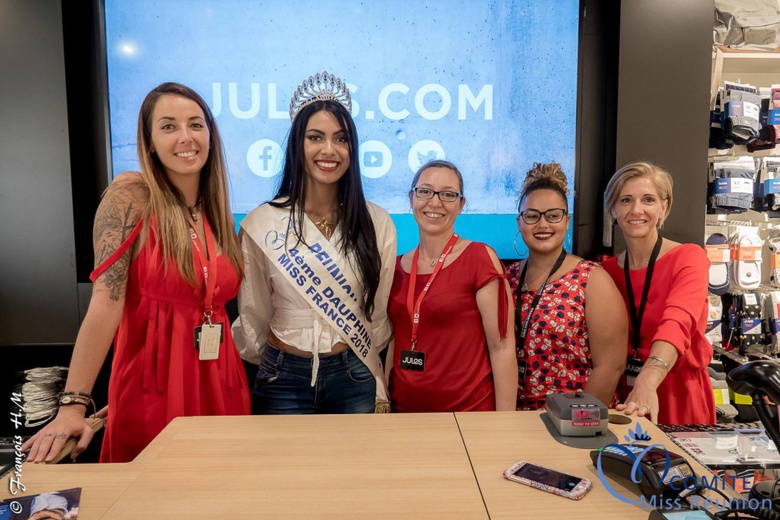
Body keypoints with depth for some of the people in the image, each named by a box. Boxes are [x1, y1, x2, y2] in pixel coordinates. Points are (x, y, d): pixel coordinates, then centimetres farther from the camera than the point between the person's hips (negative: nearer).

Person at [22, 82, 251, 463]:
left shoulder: (217, 208, 7)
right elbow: (106, 302, -16)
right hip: (152, 385, -5)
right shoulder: (130, 196, -9)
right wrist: (73, 405, -20)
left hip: (219, 382, 5)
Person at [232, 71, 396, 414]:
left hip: (354, 378, 1)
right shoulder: (261, 225, -9)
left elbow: (379, 315, 3)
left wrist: (380, 392, 7)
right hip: (284, 379, -1)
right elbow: (253, 318, 1)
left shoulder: (377, 223, -5)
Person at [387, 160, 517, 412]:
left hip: (467, 409, -4)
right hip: (403, 406, 5)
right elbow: (393, 343, 11)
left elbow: (501, 347, -13)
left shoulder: (480, 257, -11)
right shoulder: (397, 266, 4)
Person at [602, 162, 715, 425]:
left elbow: (677, 323, -29)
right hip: (624, 394, 3)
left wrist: (647, 384, -46)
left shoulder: (689, 258, -11)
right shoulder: (607, 270, 2)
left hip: (678, 394, -3)